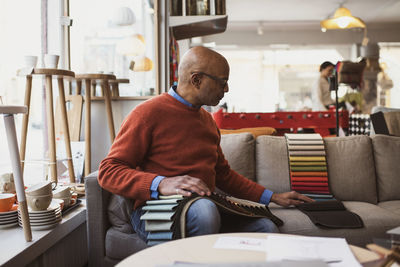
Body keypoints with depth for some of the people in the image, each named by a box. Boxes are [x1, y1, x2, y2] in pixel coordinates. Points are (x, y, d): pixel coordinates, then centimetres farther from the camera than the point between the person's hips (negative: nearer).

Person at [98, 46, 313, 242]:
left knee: (266, 228, -17)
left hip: (205, 207, 7)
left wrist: (272, 198, 22)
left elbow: (223, 174, 28)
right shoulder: (148, 113, -5)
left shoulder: (206, 119, 20)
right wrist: (161, 184, -28)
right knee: (204, 210, -37)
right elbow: (109, 171, -10)